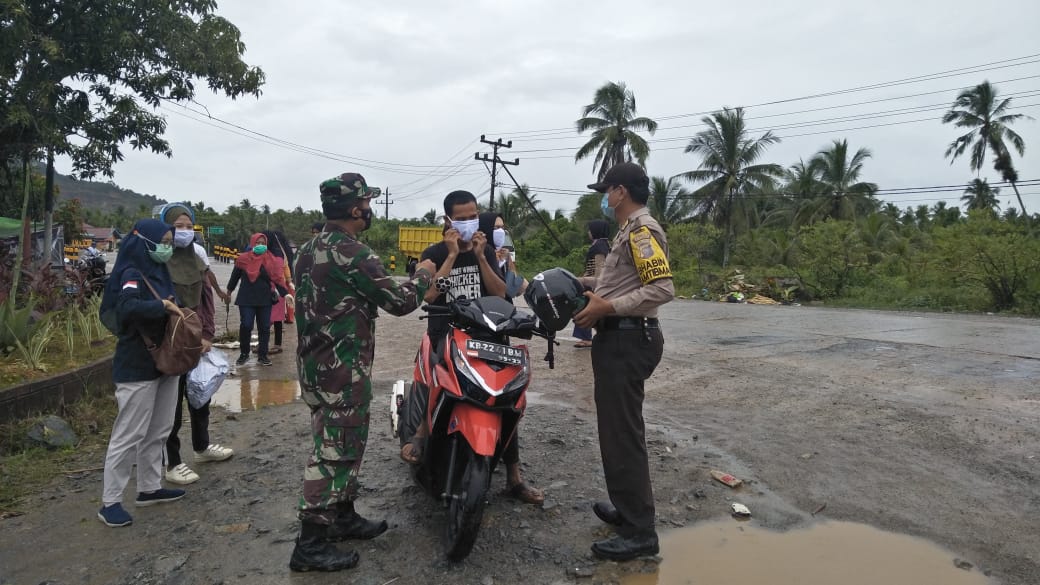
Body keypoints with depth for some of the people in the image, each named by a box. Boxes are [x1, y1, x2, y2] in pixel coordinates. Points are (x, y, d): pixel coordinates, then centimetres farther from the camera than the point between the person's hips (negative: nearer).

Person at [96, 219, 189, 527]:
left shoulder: (159, 271, 11)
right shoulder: (133, 274, -15)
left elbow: (171, 311, 15)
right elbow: (127, 307, -35)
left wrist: (175, 309, -5)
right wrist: (163, 306, -24)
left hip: (164, 362, 9)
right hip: (138, 368, -9)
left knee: (157, 432, 16)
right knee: (129, 435, -1)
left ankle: (149, 488, 29)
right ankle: (110, 502, 10)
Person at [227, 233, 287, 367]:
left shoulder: (271, 260, -1)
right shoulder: (243, 259, -2)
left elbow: (277, 278, -2)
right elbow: (235, 275, 11)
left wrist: (285, 293, -11)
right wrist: (229, 291, 22)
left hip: (265, 299, 1)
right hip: (246, 299, -1)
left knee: (264, 328, 4)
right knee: (245, 326, -3)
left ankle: (262, 355, 14)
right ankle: (244, 353, 16)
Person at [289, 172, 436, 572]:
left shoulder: (308, 250, 11)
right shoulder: (352, 254, -19)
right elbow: (399, 302, -15)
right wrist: (424, 276, 2)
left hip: (315, 362, 10)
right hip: (343, 368, -10)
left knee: (338, 444, 19)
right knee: (335, 451, -2)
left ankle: (343, 517, 32)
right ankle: (310, 545, 5)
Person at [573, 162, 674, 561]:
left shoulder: (642, 229, -14)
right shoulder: (629, 230, 19)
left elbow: (662, 289, -24)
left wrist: (607, 308, -25)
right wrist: (581, 283, 16)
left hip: (626, 341, -11)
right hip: (619, 338, 11)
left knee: (622, 432, -8)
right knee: (619, 427, 17)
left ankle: (640, 532, 1)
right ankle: (629, 508, 30)